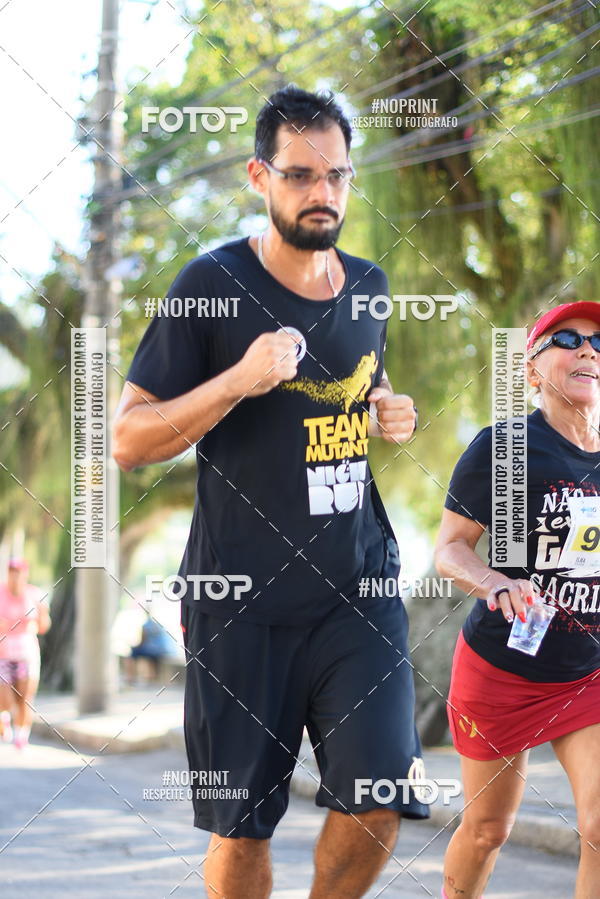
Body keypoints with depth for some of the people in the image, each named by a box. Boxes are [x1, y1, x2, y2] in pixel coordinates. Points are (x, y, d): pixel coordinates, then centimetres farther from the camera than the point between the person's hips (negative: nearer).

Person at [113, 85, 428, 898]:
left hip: (359, 583, 4)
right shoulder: (214, 285, -6)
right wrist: (240, 379, -21)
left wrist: (387, 413, 5)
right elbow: (129, 440, -7)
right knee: (241, 824, 4)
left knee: (377, 800, -9)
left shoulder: (369, 288, 9)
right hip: (243, 595, -3)